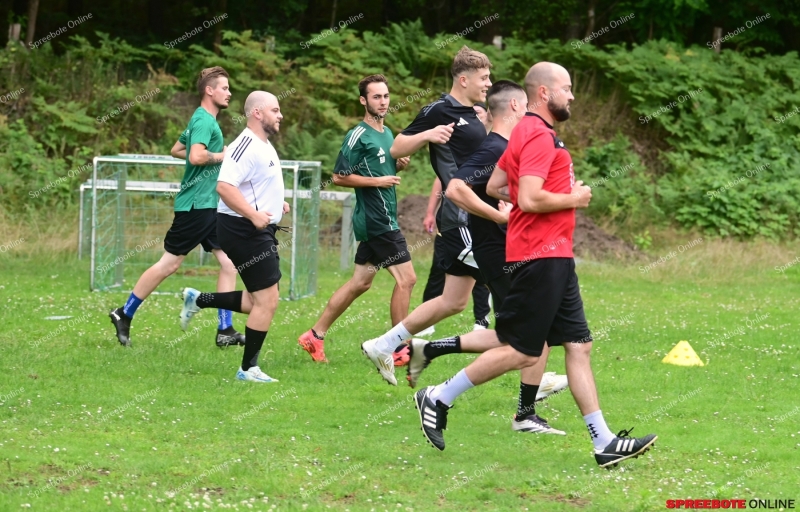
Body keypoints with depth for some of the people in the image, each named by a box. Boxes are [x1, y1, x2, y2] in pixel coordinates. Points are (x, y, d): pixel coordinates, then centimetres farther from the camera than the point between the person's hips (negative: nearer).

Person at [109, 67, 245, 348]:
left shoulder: (202, 119, 16)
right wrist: (222, 155, -14)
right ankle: (124, 315, 9)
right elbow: (196, 156, -29)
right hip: (195, 205, -10)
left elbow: (176, 150, 26)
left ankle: (226, 331, 2)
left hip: (209, 206, 10)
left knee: (229, 262, 2)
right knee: (169, 263, -2)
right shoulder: (204, 121, -15)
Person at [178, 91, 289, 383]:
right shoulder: (246, 147, -17)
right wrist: (254, 215, -30)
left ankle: (199, 300, 23)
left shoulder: (264, 147, 15)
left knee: (262, 301, 13)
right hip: (244, 231, -10)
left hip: (259, 232, 10)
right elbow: (224, 186, -28)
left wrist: (275, 203, 17)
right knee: (267, 301, -8)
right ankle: (248, 369, 0)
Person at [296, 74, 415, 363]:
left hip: (383, 219, 9)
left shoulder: (387, 134, 15)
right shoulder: (359, 136, -12)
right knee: (406, 278, -9)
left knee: (360, 283, 12)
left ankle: (315, 335, 18)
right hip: (377, 220, -9)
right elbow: (339, 177, -14)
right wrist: (377, 181, -18)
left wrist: (398, 165, 6)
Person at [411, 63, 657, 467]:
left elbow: (494, 186, 23)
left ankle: (604, 443, 4)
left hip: (554, 257, 11)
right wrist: (573, 199, -10)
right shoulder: (539, 136, -15)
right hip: (540, 256, -11)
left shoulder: (529, 133, 18)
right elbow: (529, 199, -25)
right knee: (522, 351, -6)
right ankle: (438, 399, 5)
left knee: (578, 345, 6)